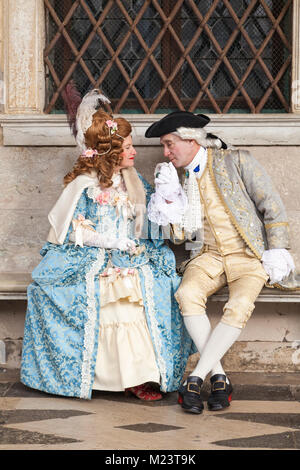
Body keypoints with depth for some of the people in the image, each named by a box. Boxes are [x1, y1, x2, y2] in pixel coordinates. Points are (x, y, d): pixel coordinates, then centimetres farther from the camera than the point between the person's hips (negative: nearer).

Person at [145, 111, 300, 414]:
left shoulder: (236, 161, -1)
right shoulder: (180, 178, 12)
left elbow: (272, 206, -2)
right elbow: (180, 236, 9)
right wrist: (169, 200, -5)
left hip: (249, 256, -3)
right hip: (209, 257, 4)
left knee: (239, 307, -32)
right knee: (187, 294, -29)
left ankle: (196, 377, -26)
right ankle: (219, 377, -24)